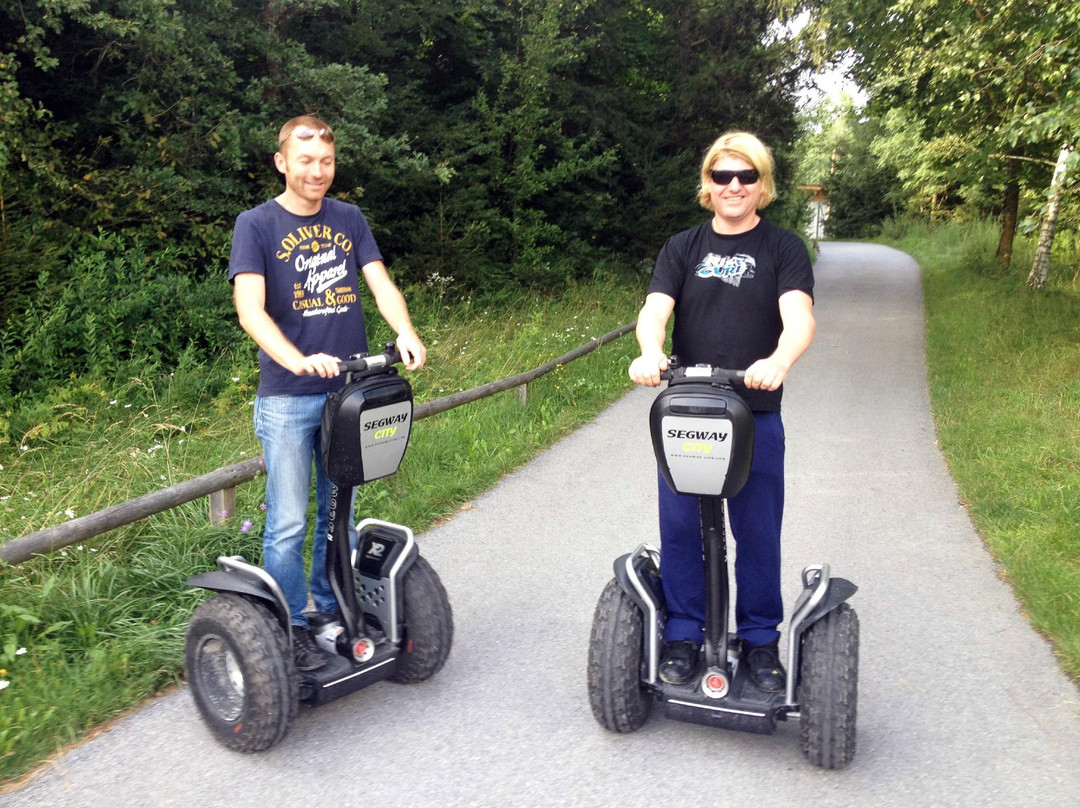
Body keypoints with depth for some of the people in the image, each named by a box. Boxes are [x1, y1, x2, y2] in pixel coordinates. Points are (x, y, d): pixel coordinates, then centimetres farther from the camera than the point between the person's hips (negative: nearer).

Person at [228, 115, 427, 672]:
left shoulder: (349, 219, 11)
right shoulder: (256, 224, -2)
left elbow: (381, 285, 1)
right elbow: (250, 309, -14)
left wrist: (405, 333, -20)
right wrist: (296, 359, -32)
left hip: (350, 391, 4)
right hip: (287, 399, -4)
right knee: (288, 524, -1)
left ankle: (334, 613, 28)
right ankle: (292, 628, 13)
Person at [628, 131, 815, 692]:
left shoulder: (783, 249, 4)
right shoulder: (682, 248, 10)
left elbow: (799, 317, -12)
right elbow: (654, 309, -5)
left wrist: (778, 361, -34)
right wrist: (650, 353, -29)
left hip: (757, 417, -1)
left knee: (758, 533, 7)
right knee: (680, 529, 6)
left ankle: (760, 640, 23)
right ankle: (683, 635, 20)